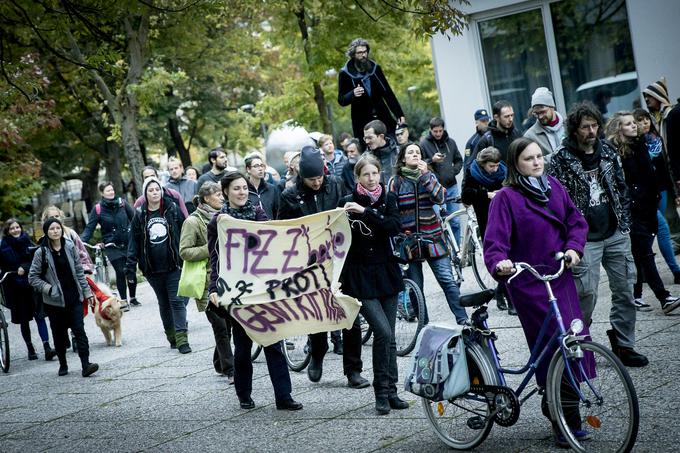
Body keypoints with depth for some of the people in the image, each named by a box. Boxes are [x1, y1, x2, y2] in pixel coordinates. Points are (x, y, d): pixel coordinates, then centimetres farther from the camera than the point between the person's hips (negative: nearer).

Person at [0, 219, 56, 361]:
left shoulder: (27, 241, 5)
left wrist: (25, 268, -17)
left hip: (31, 285, 0)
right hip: (14, 288, 0)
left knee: (39, 316, -8)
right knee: (23, 320, 7)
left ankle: (47, 348, -14)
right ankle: (30, 348, 19)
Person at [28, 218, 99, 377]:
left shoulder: (70, 247, 2)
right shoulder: (41, 252, -6)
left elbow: (79, 271, 8)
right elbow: (33, 277, -3)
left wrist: (87, 292, 7)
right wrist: (49, 289, -12)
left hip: (74, 298, 1)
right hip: (55, 301, -1)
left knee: (79, 330, -8)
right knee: (59, 334, 8)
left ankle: (86, 364, -12)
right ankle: (63, 365, 24)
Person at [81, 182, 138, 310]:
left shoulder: (122, 203, 0)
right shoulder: (97, 209, -5)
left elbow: (134, 218, 5)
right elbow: (89, 228, -6)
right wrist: (81, 240, -19)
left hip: (128, 243, 2)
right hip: (112, 247, -2)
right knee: (120, 272, -7)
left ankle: (133, 298, 23)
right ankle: (123, 300, 7)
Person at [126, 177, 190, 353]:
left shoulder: (172, 209, -1)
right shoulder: (139, 215, 2)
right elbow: (134, 241, 3)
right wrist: (130, 266, -2)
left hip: (173, 265, -2)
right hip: (153, 269, 2)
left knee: (177, 301, -6)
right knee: (163, 303, 13)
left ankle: (182, 338, -8)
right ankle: (171, 336, 24)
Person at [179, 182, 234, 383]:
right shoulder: (193, 221, -6)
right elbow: (184, 251, -11)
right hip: (208, 282, -6)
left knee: (228, 323, 8)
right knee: (220, 326, -6)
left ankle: (221, 363, 24)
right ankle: (230, 370, -1)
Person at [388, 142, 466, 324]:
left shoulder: (428, 176, 9)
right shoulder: (396, 182, 2)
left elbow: (440, 198, -8)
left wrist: (425, 175, -14)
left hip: (432, 238, 1)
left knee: (447, 280, -6)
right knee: (415, 287, 4)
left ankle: (463, 321, -2)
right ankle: (424, 325, 15)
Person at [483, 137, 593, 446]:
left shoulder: (553, 186, 9)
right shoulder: (506, 198, -8)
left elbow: (575, 220, 12)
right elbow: (495, 241, -16)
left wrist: (574, 247, -7)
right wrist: (499, 264, -36)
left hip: (561, 276, 6)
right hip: (529, 284, -6)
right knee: (554, 346, -8)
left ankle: (563, 414, 21)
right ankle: (565, 420, 3)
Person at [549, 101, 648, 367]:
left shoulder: (608, 151, 9)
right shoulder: (561, 159, -7)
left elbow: (622, 188, 16)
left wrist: (625, 223, 10)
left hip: (615, 234, 5)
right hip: (585, 238, -5)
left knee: (625, 290, 5)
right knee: (587, 294, -7)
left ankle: (623, 345, 16)